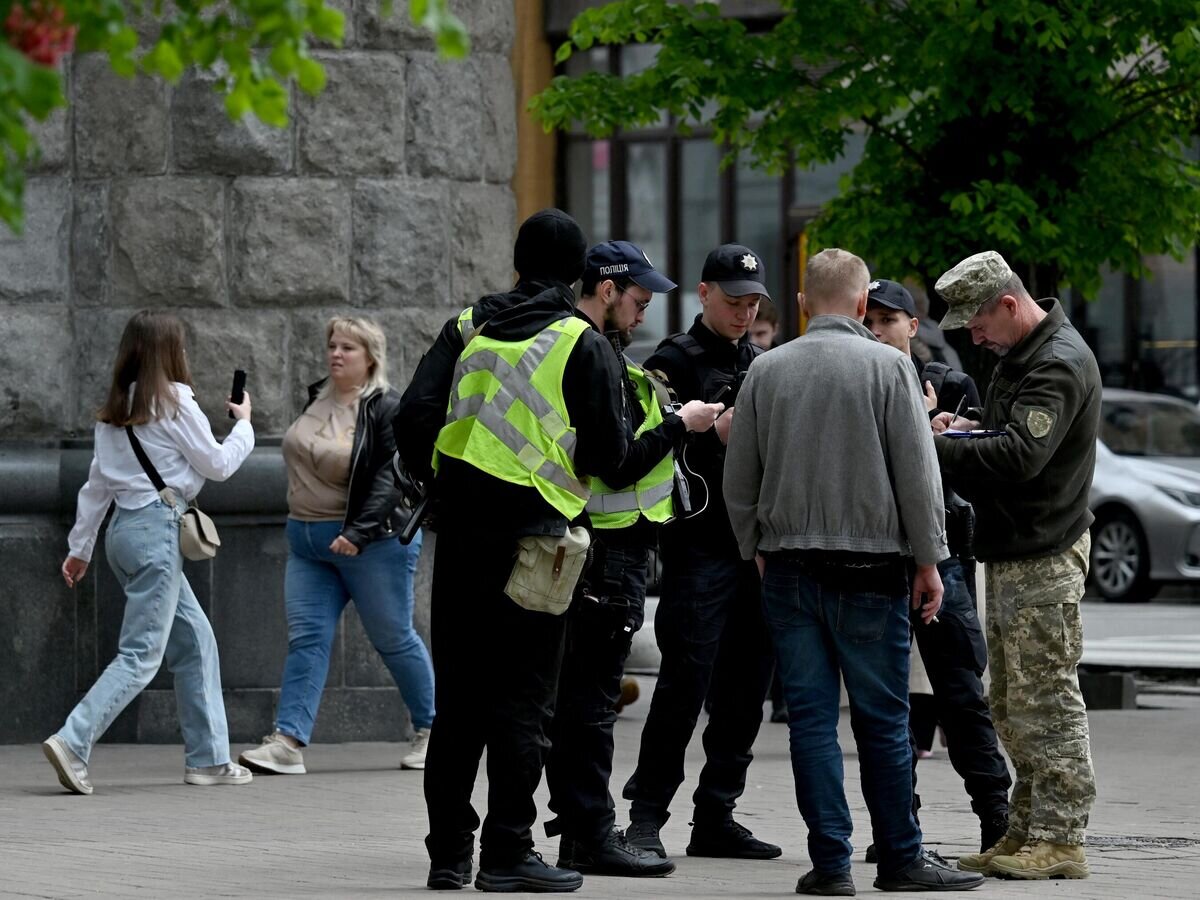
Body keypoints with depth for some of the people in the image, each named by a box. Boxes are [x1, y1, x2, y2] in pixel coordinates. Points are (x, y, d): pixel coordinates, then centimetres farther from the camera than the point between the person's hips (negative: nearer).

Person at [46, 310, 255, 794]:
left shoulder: (116, 409, 13)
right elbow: (218, 464, -1)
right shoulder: (174, 402, -9)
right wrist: (243, 424, 16)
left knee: (196, 639, 15)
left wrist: (80, 546, 21)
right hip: (157, 529, -9)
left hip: (124, 528, 9)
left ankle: (207, 758, 15)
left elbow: (97, 482, 16)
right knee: (141, 655, -10)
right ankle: (73, 743, -23)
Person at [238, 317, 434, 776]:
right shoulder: (317, 397, 9)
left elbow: (390, 479, -20)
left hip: (372, 543, -6)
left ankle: (430, 732, 21)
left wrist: (358, 532, -29)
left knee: (394, 638, 4)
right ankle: (287, 742, -13)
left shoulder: (387, 409, -12)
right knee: (306, 637, -5)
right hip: (308, 543, 7)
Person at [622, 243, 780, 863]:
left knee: (744, 689, 6)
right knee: (685, 682, -9)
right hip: (700, 547, -6)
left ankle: (715, 817, 13)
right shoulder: (675, 361, -1)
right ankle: (646, 816, -5)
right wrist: (713, 435, -19)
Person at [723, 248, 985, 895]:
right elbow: (917, 472, -5)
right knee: (882, 719, 3)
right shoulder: (888, 367, -4)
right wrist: (928, 559, 3)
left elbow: (739, 481, 10)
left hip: (787, 567, 3)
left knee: (811, 718, 3)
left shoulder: (766, 371, 5)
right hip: (869, 566, -3)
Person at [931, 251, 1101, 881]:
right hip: (1008, 556, 10)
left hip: (1043, 558, -10)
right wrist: (965, 430, 6)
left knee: (1047, 700, -8)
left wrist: (934, 450, -24)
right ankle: (1025, 834, 18)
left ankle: (1060, 840, -6)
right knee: (1012, 708, 12)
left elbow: (1020, 455, -27)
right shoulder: (1019, 356, 16)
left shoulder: (1060, 363, -16)